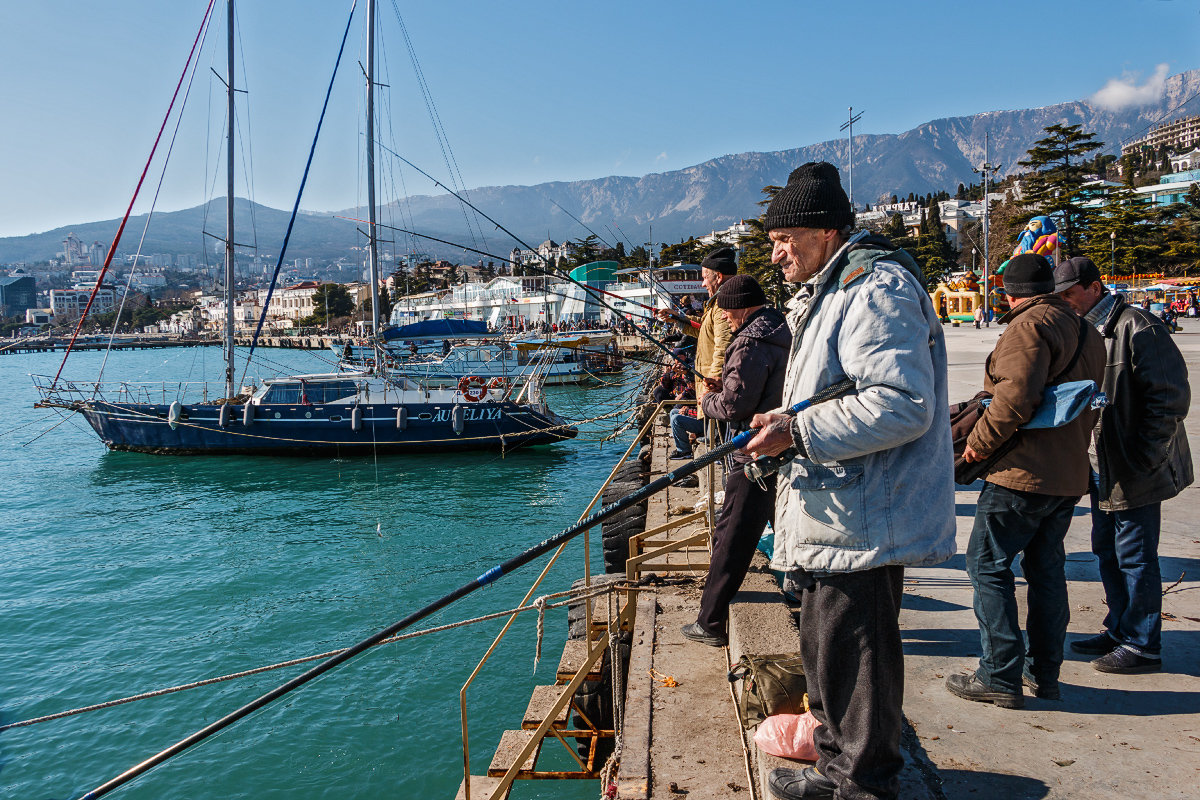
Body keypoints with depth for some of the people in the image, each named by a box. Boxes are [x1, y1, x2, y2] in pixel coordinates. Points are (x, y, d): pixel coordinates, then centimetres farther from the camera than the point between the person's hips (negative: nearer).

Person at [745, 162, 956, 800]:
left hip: (861, 525, -11)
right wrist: (786, 424, 15)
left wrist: (798, 432, -24)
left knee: (854, 659, 0)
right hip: (833, 517, 11)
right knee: (825, 648, 20)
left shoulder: (876, 288, -16)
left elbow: (903, 406, -26)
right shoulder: (827, 292, 19)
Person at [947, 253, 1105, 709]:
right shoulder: (1086, 333, 17)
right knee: (1046, 568, 16)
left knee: (988, 565, -1)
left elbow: (1016, 396, -24)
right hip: (1070, 474, 9)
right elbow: (1088, 405, 20)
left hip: (1024, 472, -9)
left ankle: (1001, 676, 1)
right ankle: (1045, 672, 24)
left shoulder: (1029, 325, -12)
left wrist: (979, 442, -14)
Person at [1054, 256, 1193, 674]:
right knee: (1107, 550, 17)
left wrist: (1142, 459, -18)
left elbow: (1171, 397, -18)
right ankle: (1119, 631, 31)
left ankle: (1142, 646, 13)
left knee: (1134, 557, 0)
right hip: (1103, 467, 9)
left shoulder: (1136, 327, -16)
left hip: (1135, 468, -9)